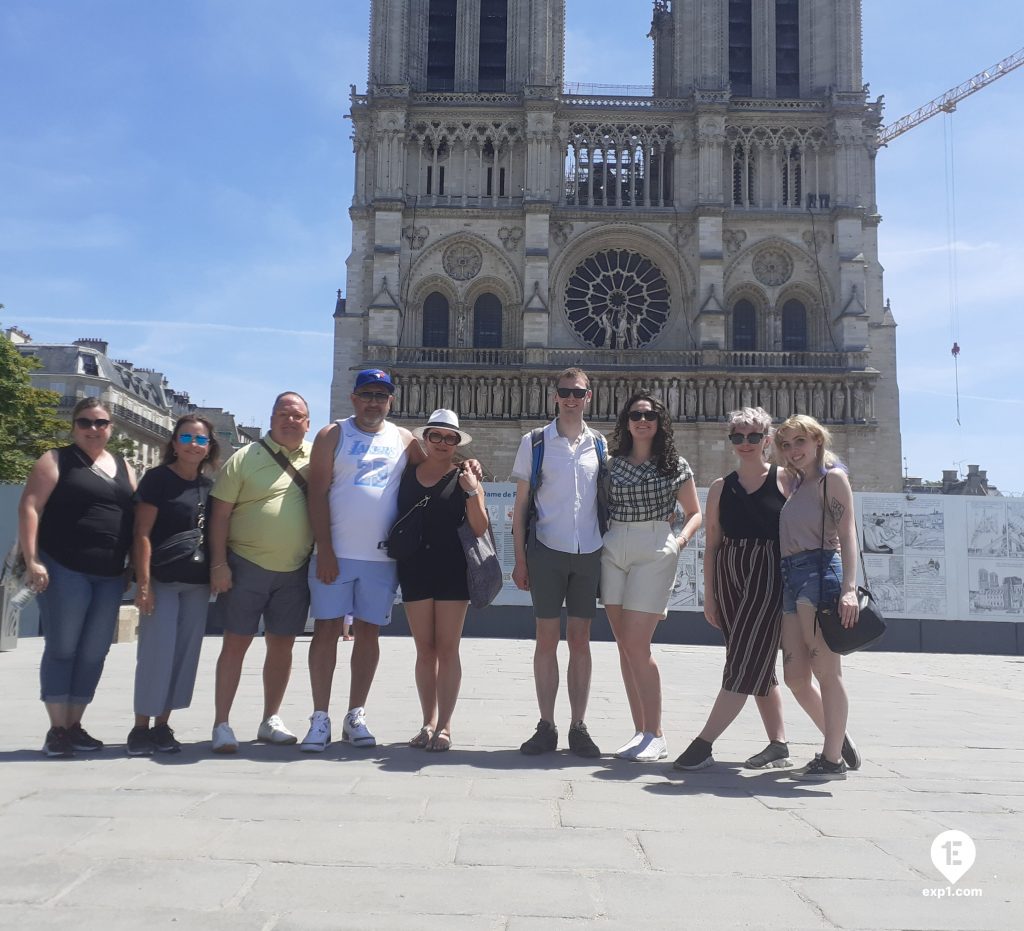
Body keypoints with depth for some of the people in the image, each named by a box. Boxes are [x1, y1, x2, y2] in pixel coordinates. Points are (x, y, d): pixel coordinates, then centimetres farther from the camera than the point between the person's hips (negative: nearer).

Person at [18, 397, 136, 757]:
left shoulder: (123, 467, 16)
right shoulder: (57, 460, 1)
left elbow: (137, 518, 18)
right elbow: (29, 507, -7)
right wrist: (32, 560, -17)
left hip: (110, 576, 5)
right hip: (65, 570, -5)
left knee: (94, 653, 7)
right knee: (62, 649, -2)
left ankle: (75, 725, 18)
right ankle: (57, 729, 6)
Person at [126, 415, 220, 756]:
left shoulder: (209, 486, 12)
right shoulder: (157, 478, -4)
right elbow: (142, 533, -9)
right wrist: (143, 581, -16)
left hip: (197, 583, 6)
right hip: (162, 579, -5)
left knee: (185, 654, 6)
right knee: (156, 652, -6)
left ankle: (162, 726, 16)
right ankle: (140, 727, 5)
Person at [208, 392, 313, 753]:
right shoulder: (246, 458, -2)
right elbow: (220, 513, -4)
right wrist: (219, 564, -10)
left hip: (295, 571, 3)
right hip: (246, 567, -3)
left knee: (282, 645, 10)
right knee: (236, 643, 1)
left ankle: (271, 720, 23)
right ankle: (221, 724, 9)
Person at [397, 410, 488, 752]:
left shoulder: (464, 477, 3)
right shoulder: (407, 474, 9)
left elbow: (480, 529, -3)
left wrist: (472, 492, -15)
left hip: (452, 569, -2)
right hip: (414, 568, 2)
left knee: (447, 648, -1)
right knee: (425, 649, 7)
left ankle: (445, 724, 6)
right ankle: (428, 722, 15)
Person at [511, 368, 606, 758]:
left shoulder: (600, 444, 8)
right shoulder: (534, 442, 3)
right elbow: (521, 504, 4)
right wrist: (520, 559, -2)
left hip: (589, 553, 2)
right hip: (546, 551, -1)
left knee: (580, 640, 6)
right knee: (546, 638, 2)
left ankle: (578, 727, 13)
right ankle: (546, 727, 10)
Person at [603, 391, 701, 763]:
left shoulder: (675, 465, 6)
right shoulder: (613, 463, 11)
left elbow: (694, 512, 12)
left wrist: (681, 539, -4)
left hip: (654, 551, -4)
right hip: (613, 549, 4)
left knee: (636, 644, -11)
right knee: (625, 645, 5)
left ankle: (655, 736, 0)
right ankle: (640, 730, 14)